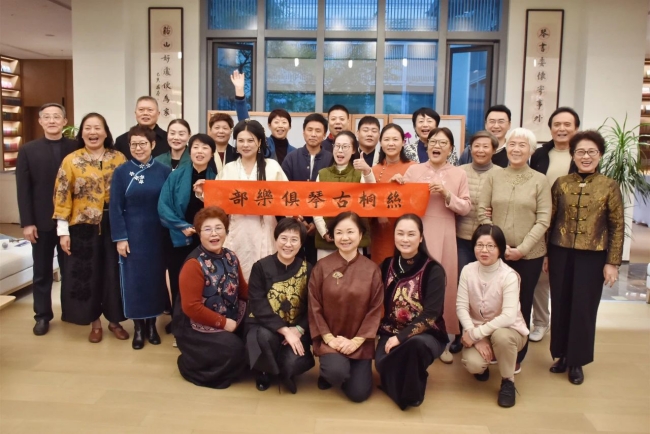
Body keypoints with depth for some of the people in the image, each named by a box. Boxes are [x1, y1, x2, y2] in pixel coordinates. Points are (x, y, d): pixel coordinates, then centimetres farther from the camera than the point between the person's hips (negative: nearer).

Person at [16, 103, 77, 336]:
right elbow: (23, 189, -1)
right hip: (41, 221, 1)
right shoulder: (28, 150, 3)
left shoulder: (77, 148, -1)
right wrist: (26, 222, -7)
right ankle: (42, 315, 22)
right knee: (42, 272, 10)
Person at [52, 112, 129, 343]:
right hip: (83, 226, 0)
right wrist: (63, 230, -6)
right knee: (87, 273, 7)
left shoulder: (119, 158, 2)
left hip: (114, 224, 1)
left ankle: (114, 320, 23)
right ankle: (94, 322, 23)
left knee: (114, 272, 7)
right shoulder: (71, 160, 0)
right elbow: (62, 196, -2)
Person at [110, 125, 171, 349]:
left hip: (157, 234, 1)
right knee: (134, 278, 5)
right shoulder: (121, 171, -2)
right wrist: (120, 237, -9)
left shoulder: (163, 171, 0)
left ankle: (151, 323, 24)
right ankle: (138, 326, 19)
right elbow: (115, 208, -3)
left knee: (155, 276, 9)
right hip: (131, 234, -1)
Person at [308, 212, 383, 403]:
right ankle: (328, 372, 11)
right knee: (337, 372, -28)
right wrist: (329, 338, -12)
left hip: (359, 341, 2)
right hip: (330, 339, -1)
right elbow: (314, 307, -4)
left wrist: (356, 340, -10)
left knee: (359, 394, -3)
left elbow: (375, 309, -3)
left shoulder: (372, 269, -5)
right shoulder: (321, 266, -7)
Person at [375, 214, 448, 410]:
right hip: (391, 333, 3)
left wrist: (402, 337, -24)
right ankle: (397, 387, 8)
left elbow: (430, 315, -18)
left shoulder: (433, 270, -12)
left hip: (426, 335, -3)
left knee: (416, 344, -38)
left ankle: (411, 393, -9)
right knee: (382, 363, -28)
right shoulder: (387, 265, 2)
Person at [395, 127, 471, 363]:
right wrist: (397, 185, -11)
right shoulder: (413, 170, 5)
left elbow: (466, 208, 2)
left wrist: (447, 195, -12)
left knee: (443, 284, 4)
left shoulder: (459, 174, 5)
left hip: (444, 236, 1)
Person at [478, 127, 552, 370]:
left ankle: (517, 356, 25)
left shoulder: (540, 181, -1)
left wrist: (522, 249, -14)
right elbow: (483, 213, 0)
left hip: (529, 255, -1)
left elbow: (543, 220, -5)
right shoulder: (494, 178, 3)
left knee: (522, 304, 9)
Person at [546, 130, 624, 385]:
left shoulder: (609, 187, -2)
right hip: (561, 254, 2)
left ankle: (577, 361, 21)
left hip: (592, 257, -2)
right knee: (560, 305, 9)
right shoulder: (561, 183, 2)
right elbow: (550, 220, 5)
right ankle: (561, 355, 26)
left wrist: (613, 262, -3)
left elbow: (617, 227, 0)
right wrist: (545, 254, 4)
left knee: (584, 308, 6)